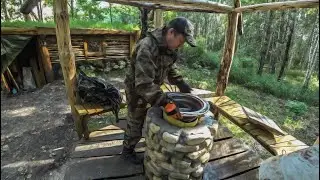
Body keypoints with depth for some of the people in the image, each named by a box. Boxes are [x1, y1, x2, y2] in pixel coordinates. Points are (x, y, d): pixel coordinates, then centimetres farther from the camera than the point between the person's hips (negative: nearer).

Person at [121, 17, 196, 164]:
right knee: (136, 124, 9)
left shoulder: (170, 46, -6)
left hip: (153, 87, 8)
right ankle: (127, 151, 35)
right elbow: (143, 84, -40)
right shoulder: (147, 48, -35)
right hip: (137, 90, -8)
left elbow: (170, 68, 8)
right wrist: (165, 102, -46)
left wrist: (181, 84, -7)